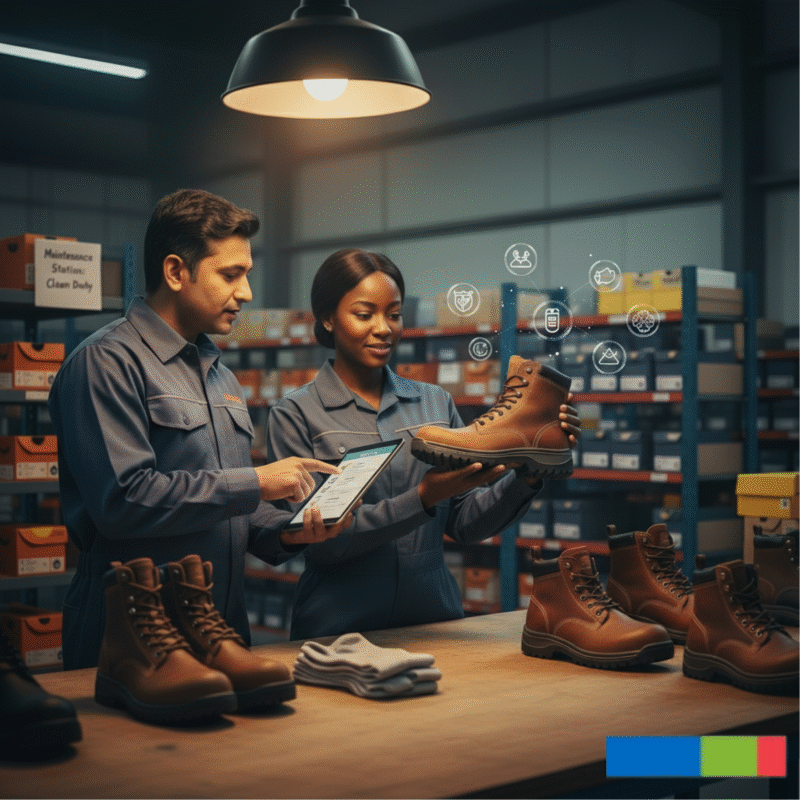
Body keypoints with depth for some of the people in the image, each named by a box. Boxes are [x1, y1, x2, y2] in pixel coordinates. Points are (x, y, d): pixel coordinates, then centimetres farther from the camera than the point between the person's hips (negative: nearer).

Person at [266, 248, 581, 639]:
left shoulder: (435, 402, 11)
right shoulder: (296, 415, -1)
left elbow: (465, 523, 7)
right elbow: (318, 541, -9)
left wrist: (528, 473, -9)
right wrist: (422, 499, -18)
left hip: (435, 622, 4)